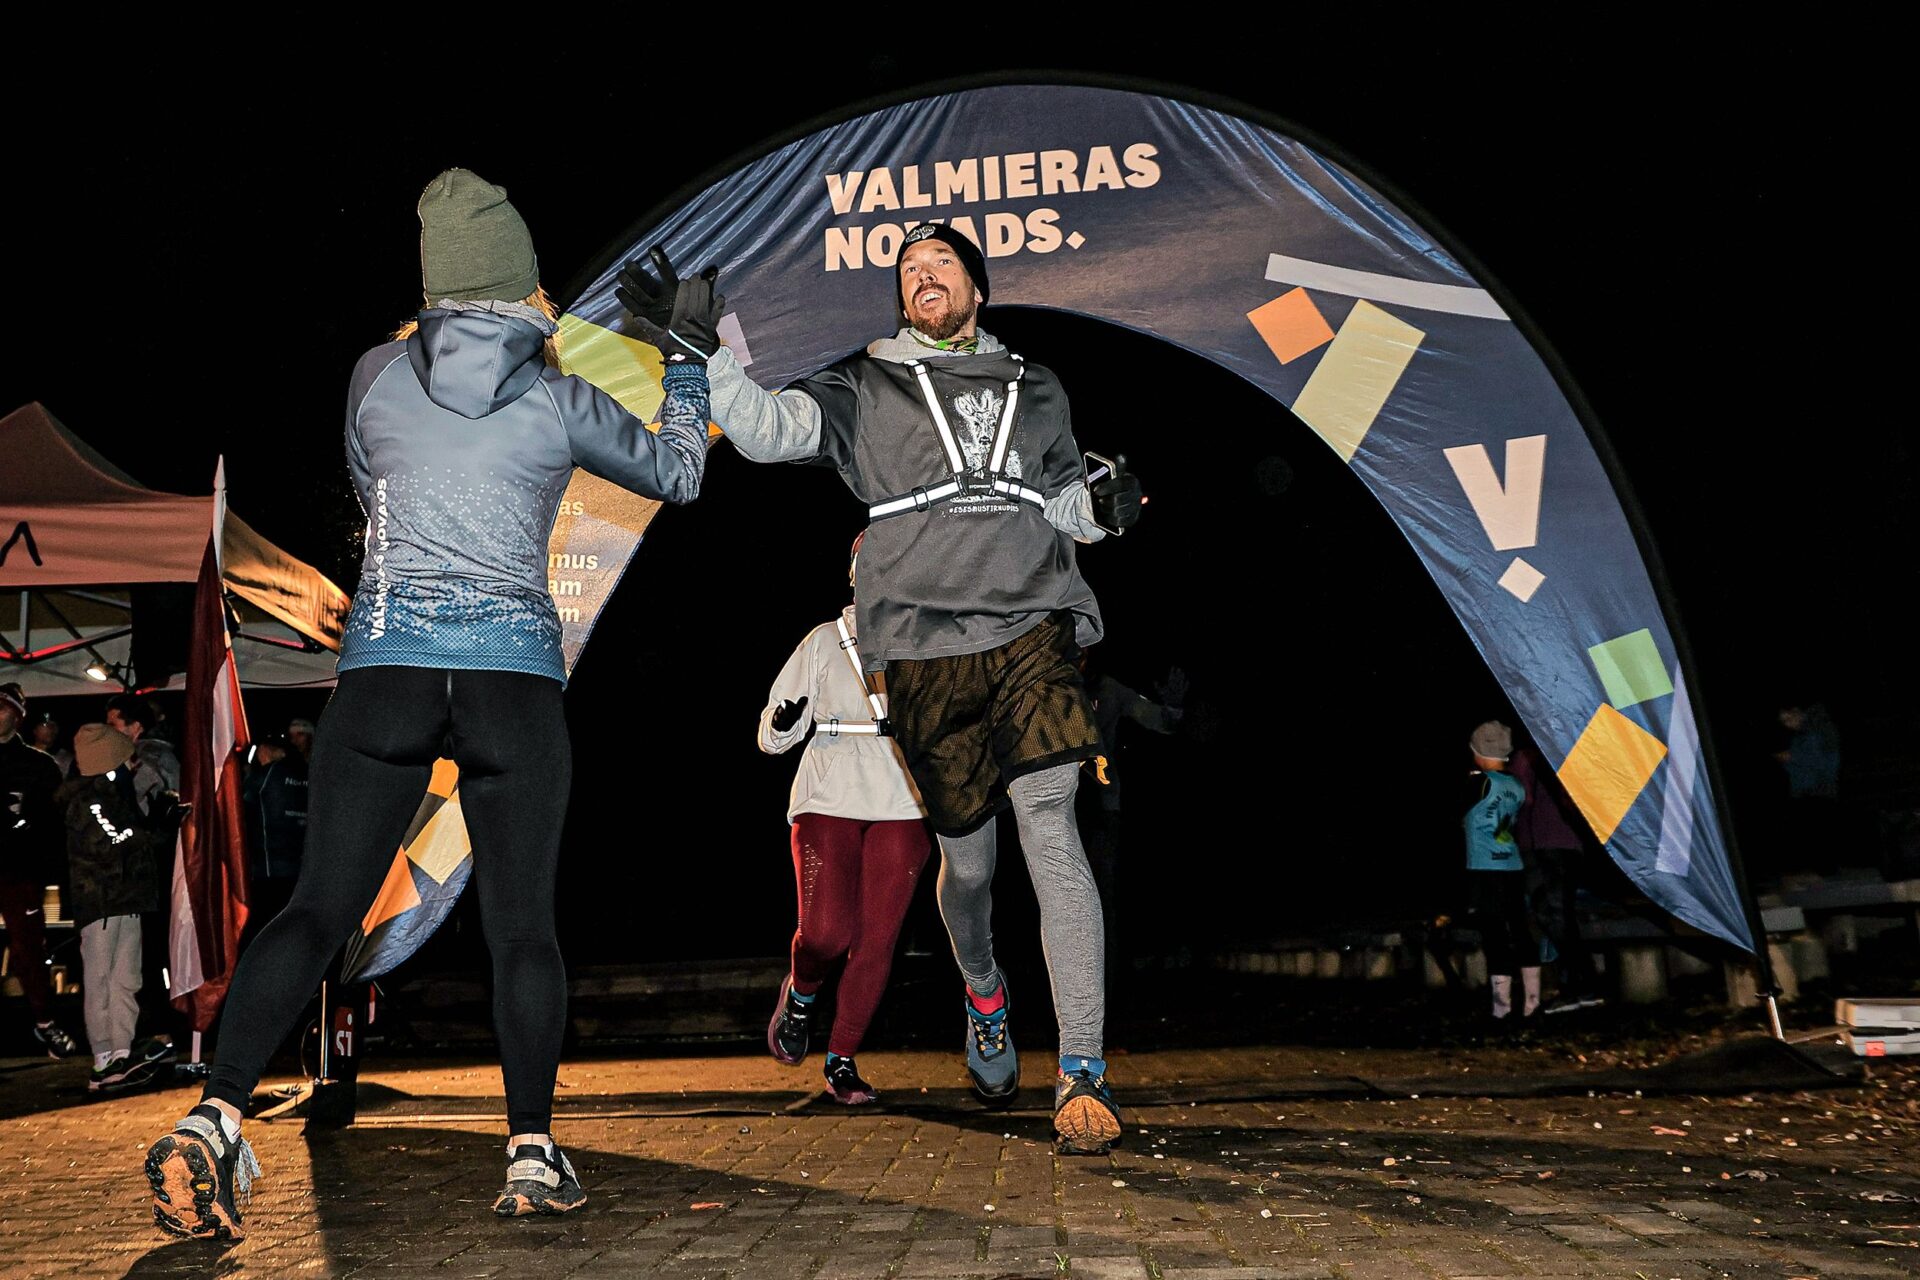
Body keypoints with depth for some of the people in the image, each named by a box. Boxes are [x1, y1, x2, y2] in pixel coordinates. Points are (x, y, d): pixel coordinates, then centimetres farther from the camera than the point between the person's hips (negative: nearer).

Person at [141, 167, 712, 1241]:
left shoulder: (379, 374, 9)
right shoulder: (562, 402, 5)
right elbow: (678, 474, 22)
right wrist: (686, 367, 39)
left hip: (384, 660, 1)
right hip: (515, 669, -1)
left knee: (321, 908, 1)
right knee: (522, 923, 5)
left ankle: (215, 1119, -14)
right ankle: (534, 1155, 1)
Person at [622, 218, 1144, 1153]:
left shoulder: (1034, 391, 21)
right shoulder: (865, 390, 14)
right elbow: (770, 429, -1)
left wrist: (1101, 503, 3)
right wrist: (693, 346, -13)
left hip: (1030, 630, 1)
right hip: (924, 652, 0)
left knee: (1050, 833, -16)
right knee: (967, 858, 6)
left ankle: (1082, 1074, -15)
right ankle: (983, 995, 40)